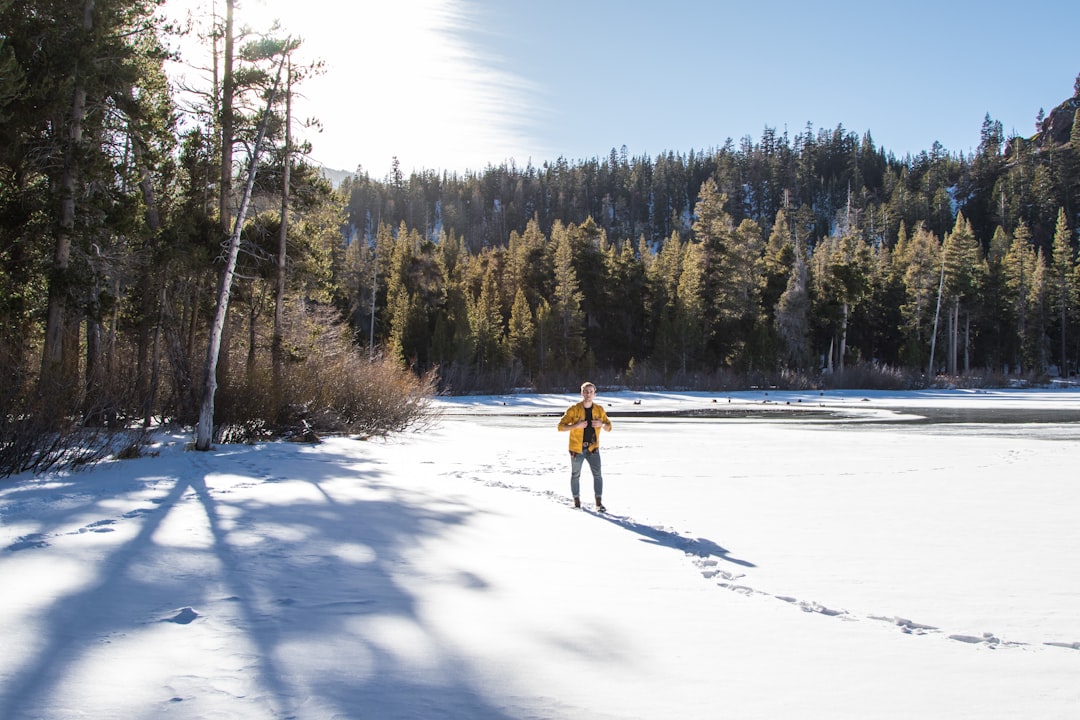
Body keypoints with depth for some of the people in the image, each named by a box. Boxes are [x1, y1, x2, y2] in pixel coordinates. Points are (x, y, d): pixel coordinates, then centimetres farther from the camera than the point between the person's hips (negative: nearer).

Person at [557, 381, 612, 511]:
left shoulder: (599, 410, 0)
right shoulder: (573, 409, -9)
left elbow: (609, 427, 9)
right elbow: (561, 426, -10)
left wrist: (602, 424, -14)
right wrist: (576, 425, -24)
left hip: (593, 448, 1)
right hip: (577, 448, -1)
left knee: (597, 474, -11)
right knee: (575, 475, 10)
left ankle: (599, 503, -6)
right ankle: (577, 501, 27)